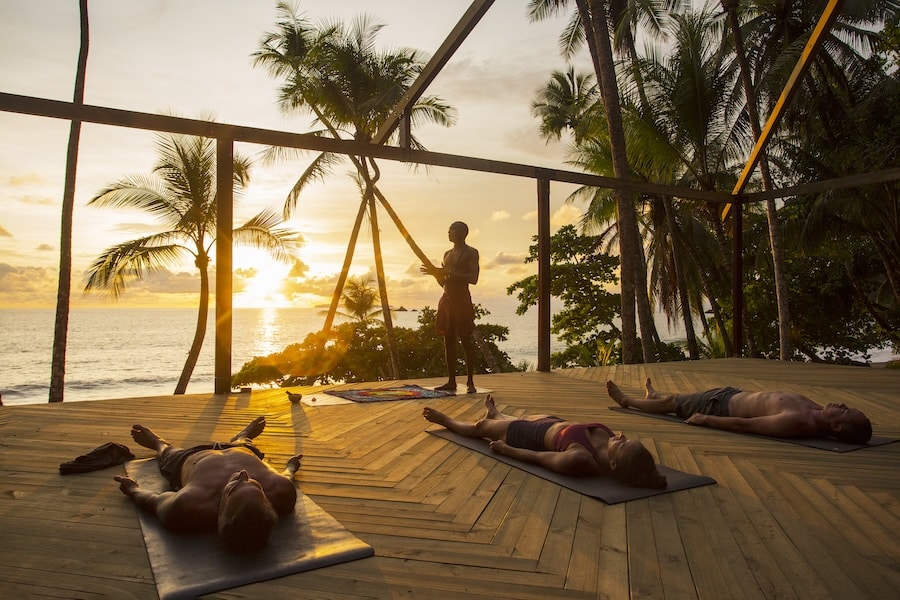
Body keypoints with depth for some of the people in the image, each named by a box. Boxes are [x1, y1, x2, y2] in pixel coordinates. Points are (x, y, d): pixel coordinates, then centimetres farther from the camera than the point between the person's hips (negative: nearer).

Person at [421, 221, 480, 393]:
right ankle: (451, 381, 10)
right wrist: (435, 272, 6)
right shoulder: (447, 254, 21)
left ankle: (470, 382, -2)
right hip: (446, 300, 7)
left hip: (462, 299, -7)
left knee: (465, 340, -6)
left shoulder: (471, 253, -1)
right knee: (448, 340, 5)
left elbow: (473, 278, -14)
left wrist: (450, 272, -17)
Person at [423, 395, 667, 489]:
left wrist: (504, 449, -14)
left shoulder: (579, 460, -47)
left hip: (535, 435, -6)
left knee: (481, 427, 23)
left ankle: (445, 420, 56)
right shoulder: (609, 441, -32)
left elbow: (537, 457, -29)